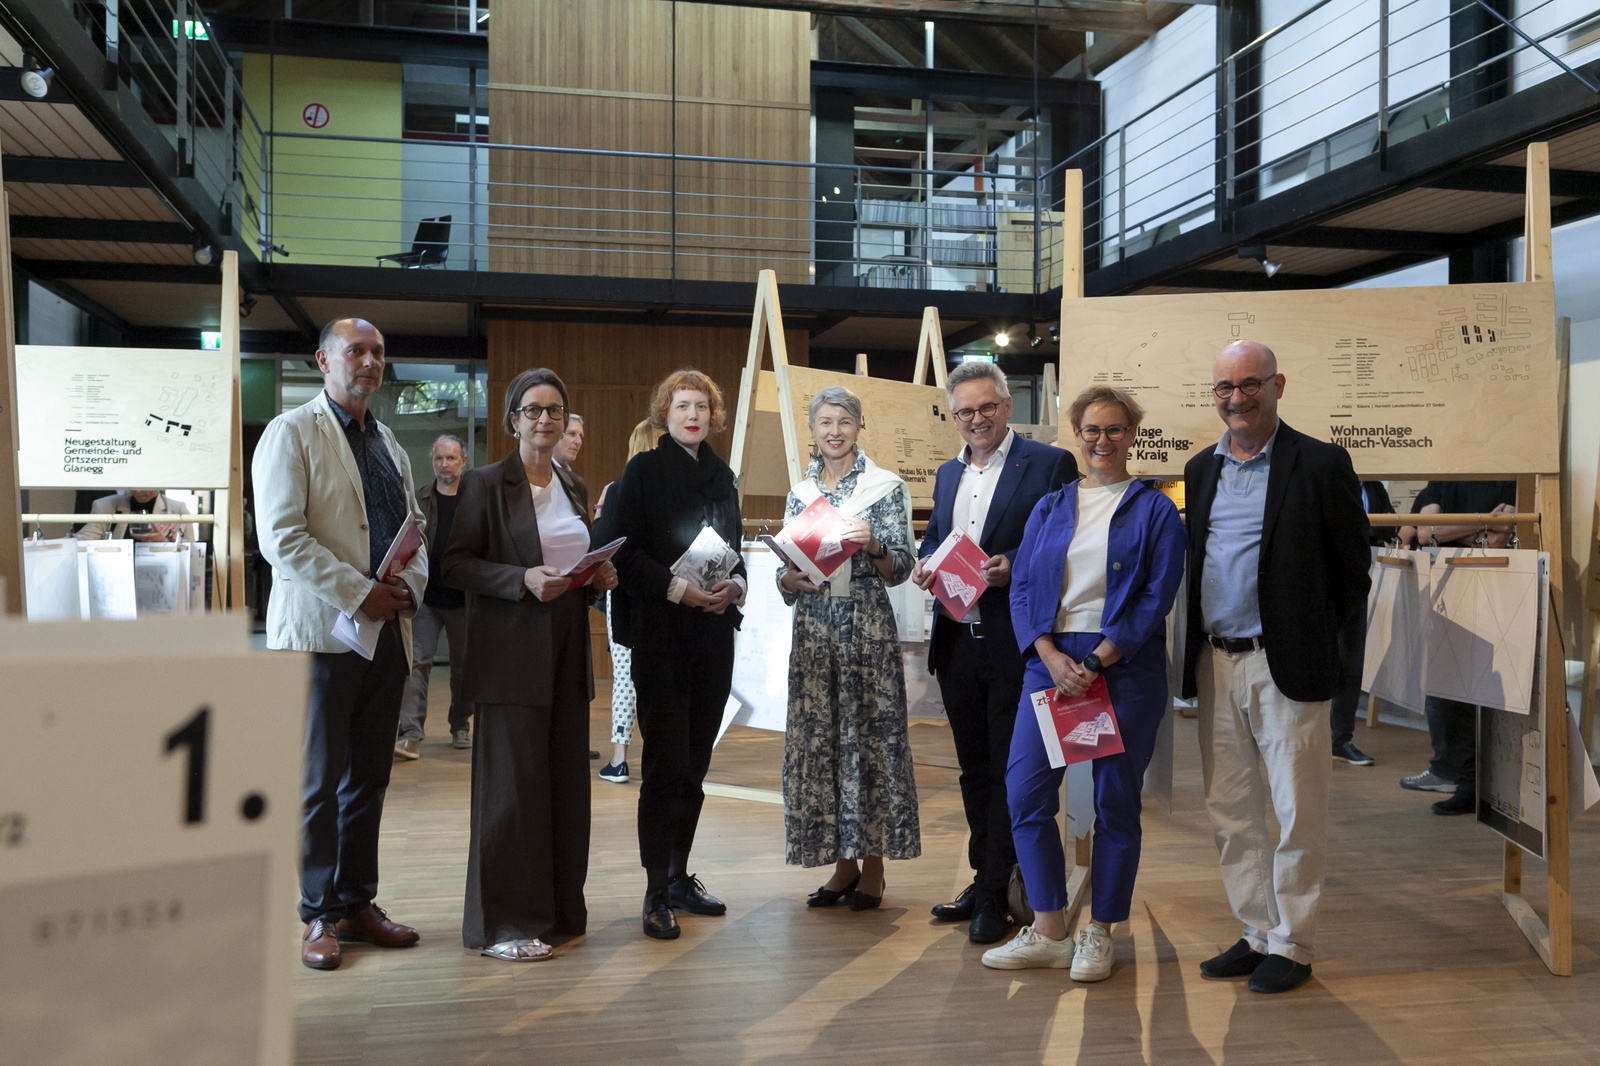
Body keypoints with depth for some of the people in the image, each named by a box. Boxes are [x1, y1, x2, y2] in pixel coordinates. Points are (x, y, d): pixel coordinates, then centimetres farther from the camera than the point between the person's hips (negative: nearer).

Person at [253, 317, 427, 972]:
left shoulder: (388, 444, 17)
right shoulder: (292, 434, -5)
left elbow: (413, 523, 20)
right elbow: (281, 537, -14)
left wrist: (412, 584, 0)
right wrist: (359, 594, -17)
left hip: (387, 630, 7)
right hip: (321, 630, -7)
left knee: (369, 778, 12)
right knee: (320, 782, 1)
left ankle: (357, 902, 23)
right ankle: (319, 916, 13)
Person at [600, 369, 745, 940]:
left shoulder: (721, 476, 15)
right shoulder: (643, 471, -2)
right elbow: (620, 549, -9)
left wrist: (735, 585, -2)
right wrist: (676, 588, -17)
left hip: (714, 631, 5)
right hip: (660, 634, -5)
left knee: (695, 763, 9)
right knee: (666, 762, -6)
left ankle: (679, 875, 21)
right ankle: (656, 892, 2)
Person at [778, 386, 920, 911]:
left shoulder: (886, 487, -1)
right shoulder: (800, 493, 12)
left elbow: (900, 570, -4)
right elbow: (786, 573, 14)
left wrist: (871, 546, -23)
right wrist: (793, 579, -8)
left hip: (868, 626, -4)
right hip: (813, 628, 4)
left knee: (871, 735, -1)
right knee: (818, 739, 5)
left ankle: (873, 866, 11)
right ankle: (843, 862, 17)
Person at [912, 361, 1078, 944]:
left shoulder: (1051, 463, -5)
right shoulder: (948, 473, 16)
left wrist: (1015, 566, -23)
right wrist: (925, 564, 1)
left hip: (1016, 647, -7)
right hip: (957, 644, 7)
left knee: (1010, 771, 1)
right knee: (975, 768, 15)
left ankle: (995, 893, 10)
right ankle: (984, 879, 27)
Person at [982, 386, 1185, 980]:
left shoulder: (1154, 509, 3)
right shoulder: (1049, 508, 14)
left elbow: (1157, 596, -6)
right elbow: (1022, 588, 6)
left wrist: (1097, 662, -15)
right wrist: (1053, 658, -10)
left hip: (1124, 668, -3)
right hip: (1050, 663, 3)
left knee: (1115, 802, 3)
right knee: (1025, 792, -3)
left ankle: (1099, 936, 17)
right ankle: (1049, 934, 10)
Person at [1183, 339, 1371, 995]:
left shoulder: (1321, 463, -4)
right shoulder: (1200, 470, 12)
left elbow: (1353, 565, -1)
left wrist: (1319, 639, 1)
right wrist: (1195, 653, 10)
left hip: (1286, 665, -5)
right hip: (1214, 664, 5)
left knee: (1297, 812, 2)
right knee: (1230, 811, 11)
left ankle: (1292, 945, 16)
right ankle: (1258, 934, 25)